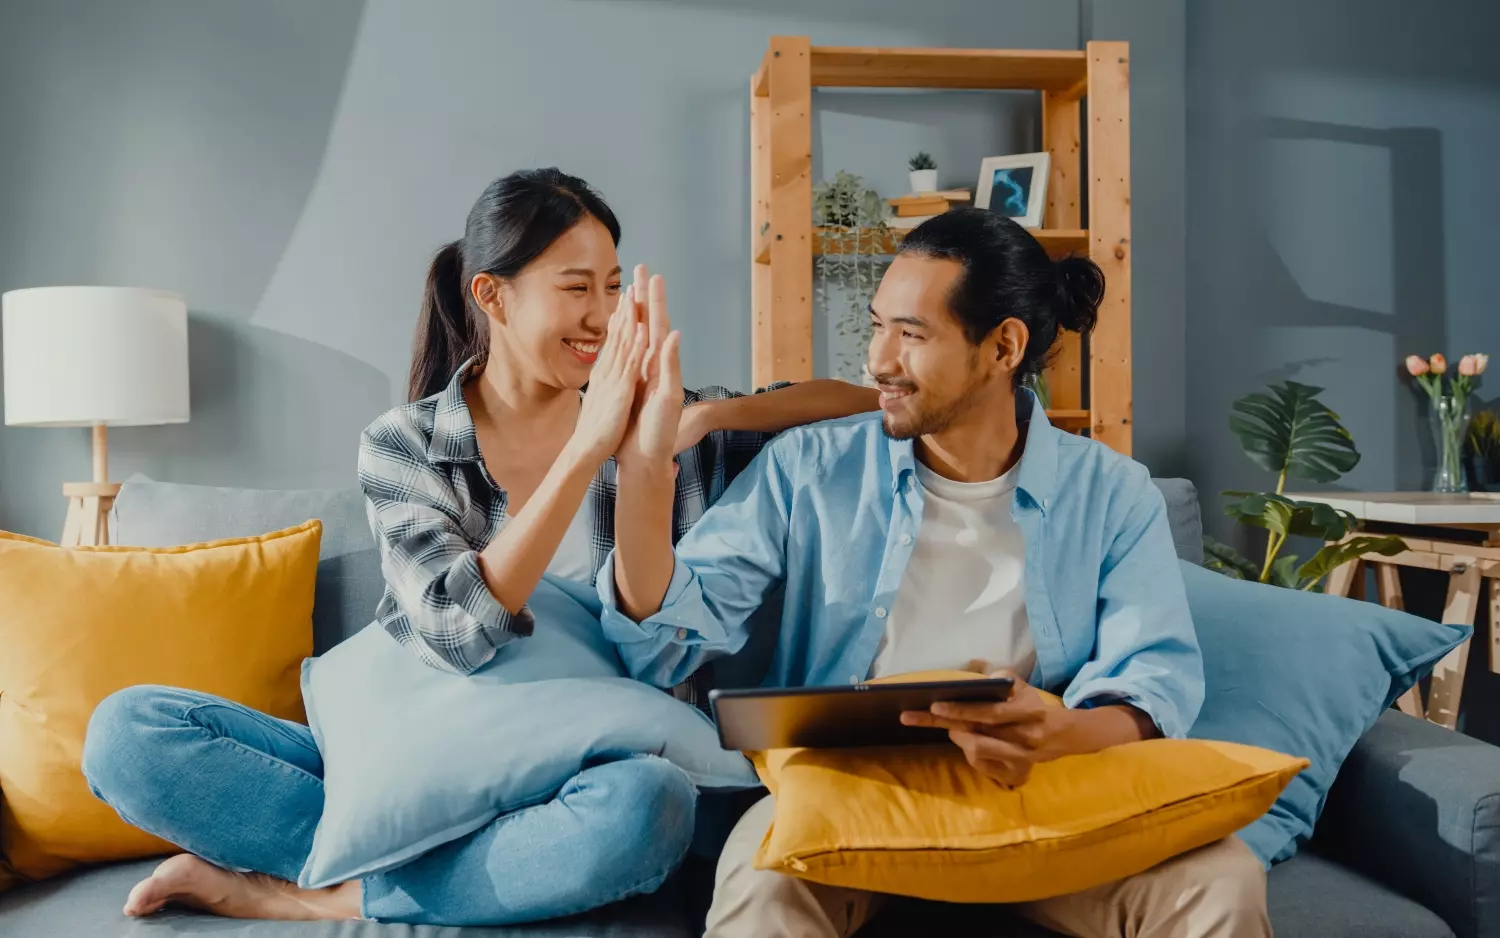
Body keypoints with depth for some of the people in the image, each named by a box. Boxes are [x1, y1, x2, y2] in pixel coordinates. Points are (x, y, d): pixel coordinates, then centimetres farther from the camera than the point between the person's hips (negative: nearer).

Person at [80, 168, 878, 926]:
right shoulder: (403, 446, -2)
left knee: (649, 802, -36)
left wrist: (708, 415, -17)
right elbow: (459, 633, -17)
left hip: (563, 787, 0)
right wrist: (588, 448, -23)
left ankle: (291, 894, -14)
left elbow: (856, 403, 1)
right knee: (127, 729, -16)